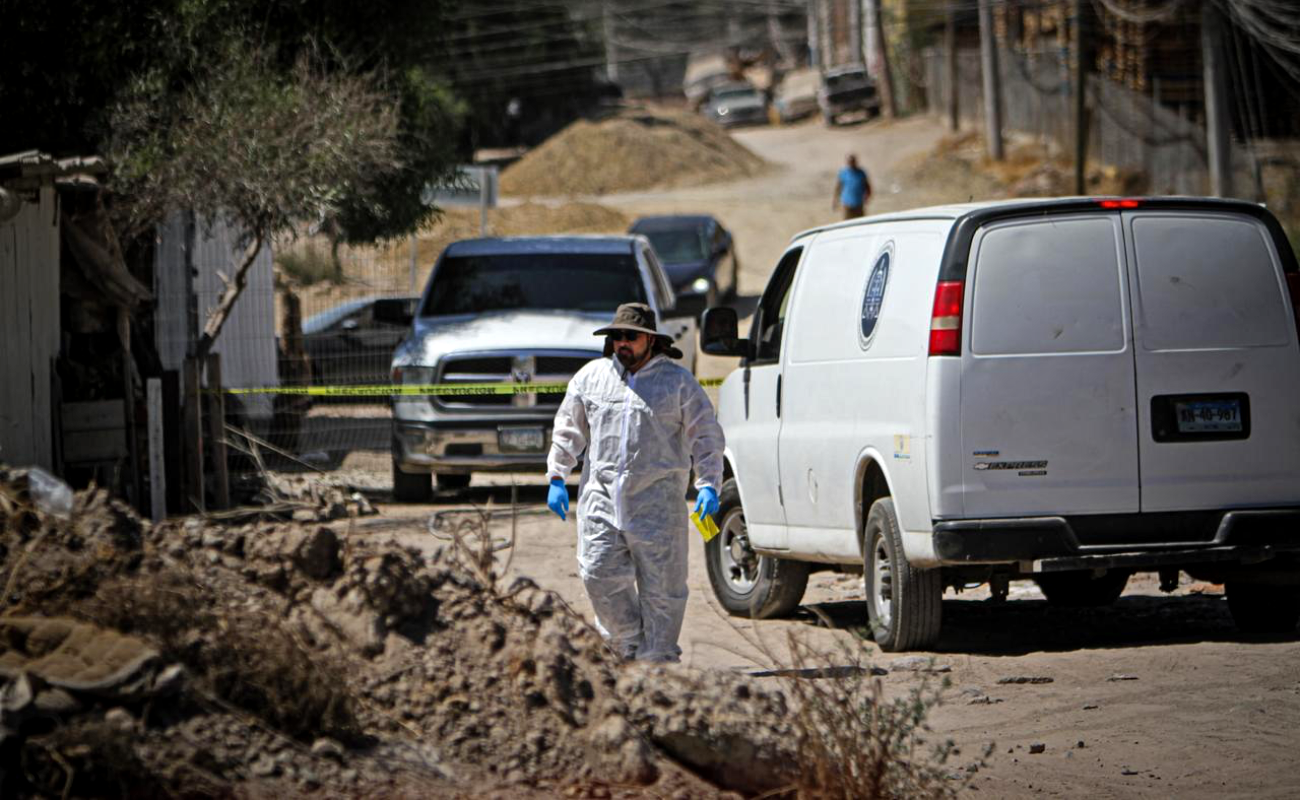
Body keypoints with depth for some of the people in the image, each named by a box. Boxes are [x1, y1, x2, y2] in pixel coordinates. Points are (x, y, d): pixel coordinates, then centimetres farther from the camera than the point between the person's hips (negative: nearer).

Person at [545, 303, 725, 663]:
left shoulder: (678, 381, 4)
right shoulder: (592, 377, 12)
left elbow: (706, 436, 4)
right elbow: (568, 430, 19)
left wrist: (708, 485, -8)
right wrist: (557, 478, 11)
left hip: (657, 501, -2)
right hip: (601, 495, 2)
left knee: (661, 587, -1)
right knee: (599, 575, -8)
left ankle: (658, 657, 8)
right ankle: (631, 643, 11)